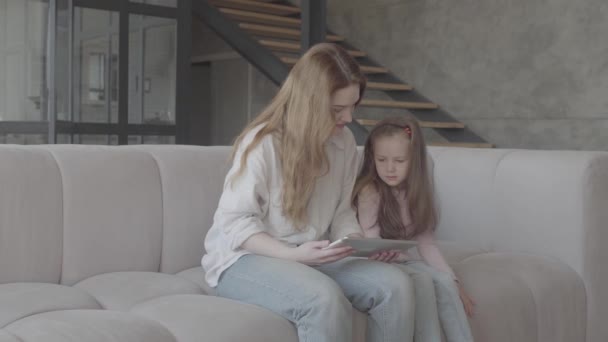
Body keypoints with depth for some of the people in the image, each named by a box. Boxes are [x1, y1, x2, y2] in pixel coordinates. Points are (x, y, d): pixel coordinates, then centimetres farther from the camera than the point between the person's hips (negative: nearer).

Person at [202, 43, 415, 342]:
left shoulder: (344, 142, 0)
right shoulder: (262, 143, -17)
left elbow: (342, 212, 8)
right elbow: (236, 223, -16)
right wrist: (292, 254, -28)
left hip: (311, 257, 6)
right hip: (245, 258, -5)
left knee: (396, 285, -17)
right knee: (324, 298, -35)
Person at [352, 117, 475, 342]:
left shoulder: (416, 192, 2)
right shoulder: (369, 191, -15)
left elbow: (426, 243, -1)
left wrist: (454, 280, -9)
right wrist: (380, 254, -35)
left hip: (404, 261, 5)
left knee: (443, 281, -19)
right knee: (422, 280, -27)